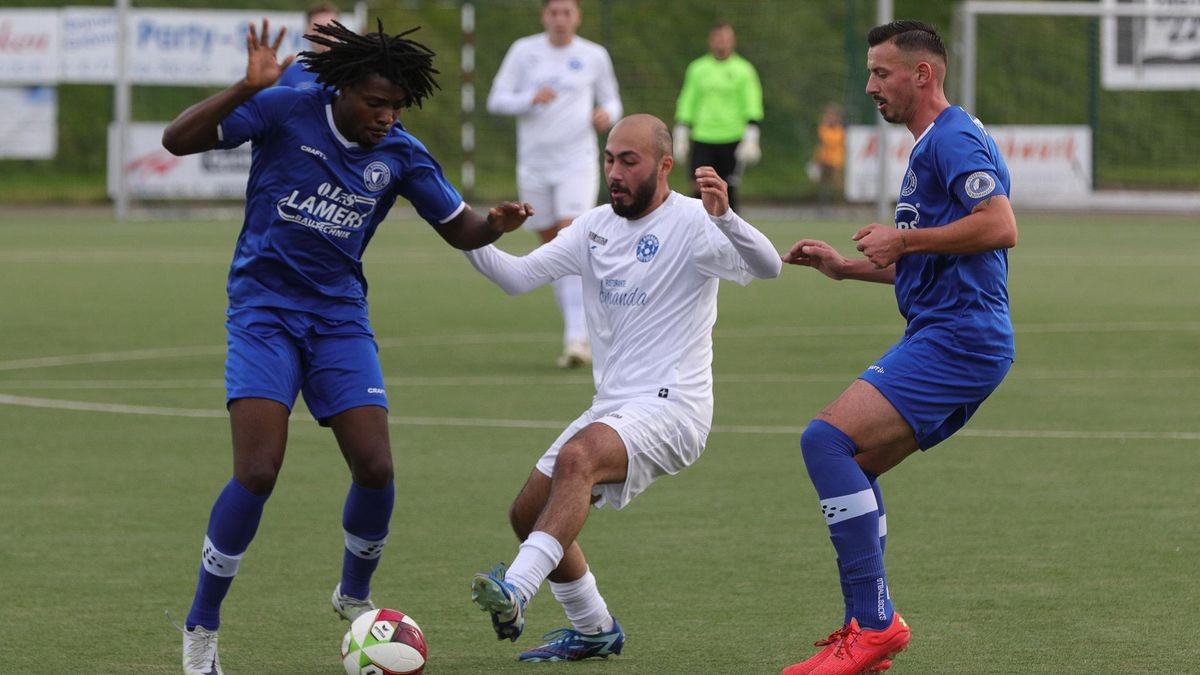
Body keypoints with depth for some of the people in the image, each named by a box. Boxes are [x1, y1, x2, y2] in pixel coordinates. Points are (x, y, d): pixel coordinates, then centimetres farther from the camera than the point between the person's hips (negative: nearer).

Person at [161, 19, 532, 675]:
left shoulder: (400, 153, -1)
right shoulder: (286, 111, -10)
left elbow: (458, 229, 8)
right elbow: (177, 139, -15)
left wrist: (495, 223, -15)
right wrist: (246, 89, -29)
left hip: (339, 315, 4)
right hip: (263, 311, -3)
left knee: (375, 469, -7)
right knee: (257, 472, -17)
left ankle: (354, 595, 23)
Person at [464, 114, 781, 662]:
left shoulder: (691, 223, -9)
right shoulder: (596, 227, 13)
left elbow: (766, 267, -24)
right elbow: (517, 277, 11)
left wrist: (723, 216, -42)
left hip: (671, 408, -9)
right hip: (611, 410, 9)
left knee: (578, 457, -35)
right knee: (528, 514, 9)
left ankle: (516, 592, -47)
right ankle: (594, 632, 26)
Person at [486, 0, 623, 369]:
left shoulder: (594, 56, 2)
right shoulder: (523, 51, 1)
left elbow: (611, 100, 14)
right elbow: (497, 100, 0)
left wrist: (608, 114, -10)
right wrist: (531, 99, -19)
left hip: (578, 162, -2)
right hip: (534, 165, 2)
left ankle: (577, 338, -24)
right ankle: (578, 333, 22)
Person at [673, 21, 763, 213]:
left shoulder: (743, 70, 2)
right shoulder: (697, 68, 10)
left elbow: (752, 109, 0)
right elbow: (686, 104, 14)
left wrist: (750, 141, -8)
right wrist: (680, 138, 9)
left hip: (731, 141, -2)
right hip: (702, 140, 2)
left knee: (728, 191, 1)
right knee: (699, 188, -10)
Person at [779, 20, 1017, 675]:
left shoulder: (952, 138, -10)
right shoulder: (933, 144, 24)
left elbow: (1000, 226, -25)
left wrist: (903, 239, -17)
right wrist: (847, 266, 23)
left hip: (956, 342, -11)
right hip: (944, 338, 11)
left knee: (827, 440, -20)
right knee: (851, 467, 15)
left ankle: (874, 622, -21)